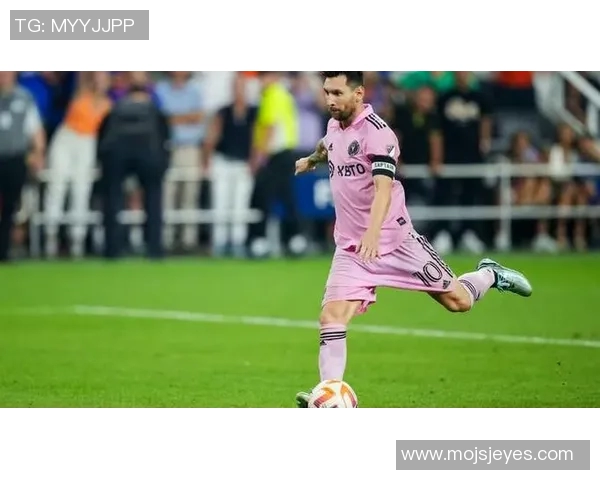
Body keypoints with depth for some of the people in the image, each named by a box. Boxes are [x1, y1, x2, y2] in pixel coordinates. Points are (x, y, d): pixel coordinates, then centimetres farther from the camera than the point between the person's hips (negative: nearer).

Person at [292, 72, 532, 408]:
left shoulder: (377, 132, -19)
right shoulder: (334, 126, 5)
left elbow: (383, 187, -32)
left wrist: (373, 232, -47)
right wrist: (312, 160, 53)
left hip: (395, 240, -5)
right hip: (350, 247, 6)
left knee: (458, 301, 4)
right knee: (332, 318, -14)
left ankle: (490, 275, 36)